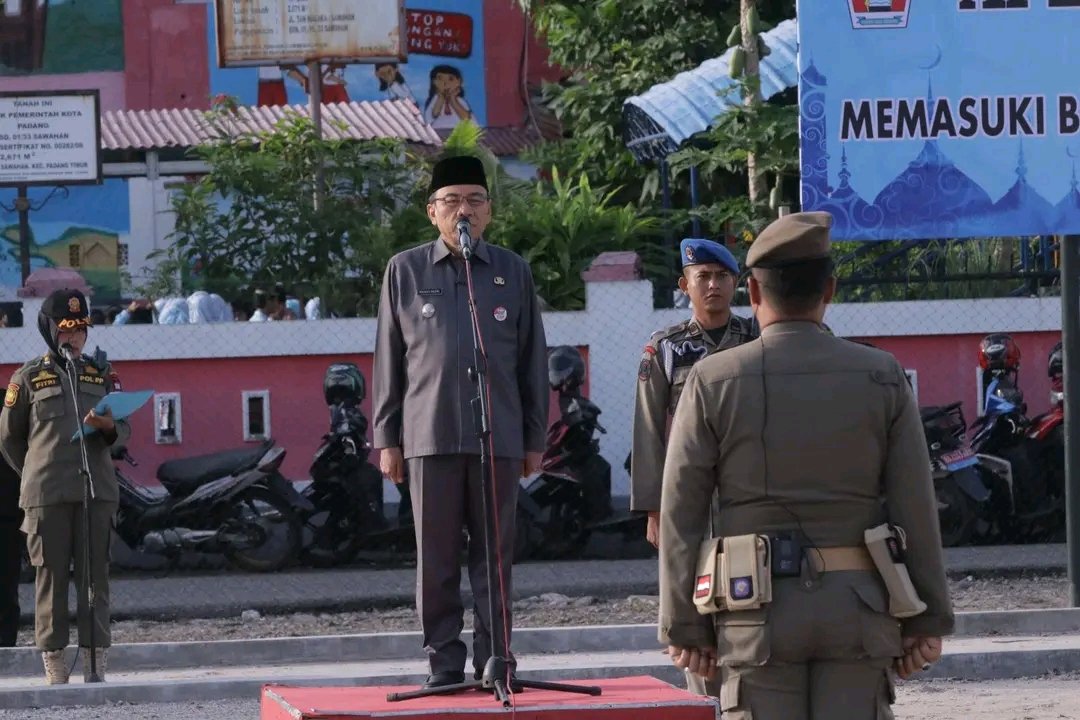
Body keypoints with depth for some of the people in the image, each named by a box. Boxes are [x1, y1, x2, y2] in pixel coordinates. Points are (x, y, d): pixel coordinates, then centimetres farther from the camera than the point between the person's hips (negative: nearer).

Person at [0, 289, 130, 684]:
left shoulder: (100, 373, 13)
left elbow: (125, 429, 12)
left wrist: (109, 427, -10)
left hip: (97, 488, 2)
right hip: (47, 495, -2)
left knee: (95, 575, 0)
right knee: (51, 575, -2)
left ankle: (95, 660, 2)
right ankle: (54, 661, -1)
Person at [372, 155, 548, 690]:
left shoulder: (513, 272, 10)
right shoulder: (405, 271, 8)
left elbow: (532, 359, 12)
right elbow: (388, 360, 9)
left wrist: (534, 438, 9)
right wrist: (386, 438, 5)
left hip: (498, 438, 1)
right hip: (430, 436, 0)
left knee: (495, 559, 2)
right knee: (437, 560, 1)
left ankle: (495, 662, 6)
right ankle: (444, 666, 6)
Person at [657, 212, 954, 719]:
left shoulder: (713, 382, -2)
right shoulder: (881, 378, 1)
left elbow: (680, 518, -2)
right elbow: (916, 507, 0)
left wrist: (684, 629, 3)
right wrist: (927, 620, 6)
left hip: (761, 613, -1)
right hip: (857, 605, 1)